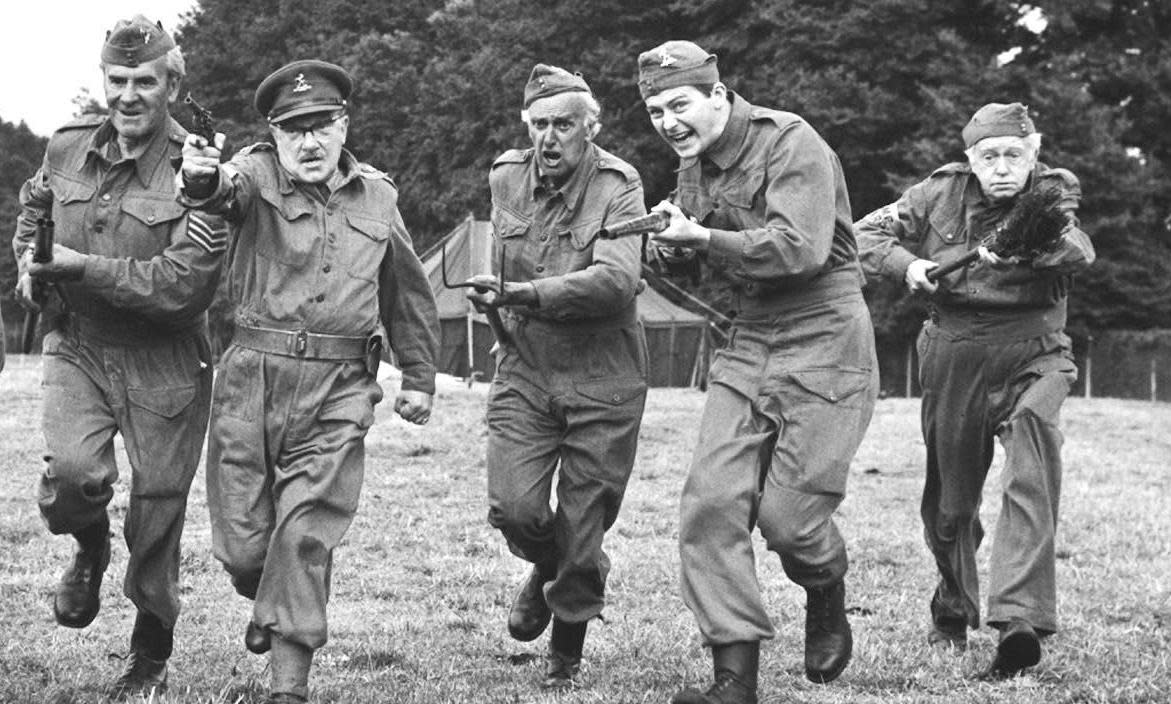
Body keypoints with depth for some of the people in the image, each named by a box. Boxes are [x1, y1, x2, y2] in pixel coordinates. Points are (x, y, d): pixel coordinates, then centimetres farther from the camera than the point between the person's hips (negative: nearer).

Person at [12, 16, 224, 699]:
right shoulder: (69, 148, 1)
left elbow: (182, 286, -24)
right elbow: (32, 205, 25)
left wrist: (78, 267, -21)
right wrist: (29, 258, 6)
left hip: (164, 365, -3)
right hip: (77, 346, 3)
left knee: (156, 517, 7)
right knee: (72, 474, -23)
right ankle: (90, 550, 15)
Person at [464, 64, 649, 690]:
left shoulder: (618, 186, -13)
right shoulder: (505, 179, 3)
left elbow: (615, 280, -28)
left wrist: (523, 294, -35)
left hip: (602, 384, -3)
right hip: (523, 373, 3)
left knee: (582, 530, 4)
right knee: (513, 508, -14)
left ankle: (566, 656, 28)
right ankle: (548, 566, 23)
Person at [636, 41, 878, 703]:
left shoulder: (791, 144, -13)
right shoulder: (694, 164, 12)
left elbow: (801, 249, -25)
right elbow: (699, 257, 21)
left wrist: (703, 239, -25)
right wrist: (671, 246, -2)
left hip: (823, 342, -7)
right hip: (748, 345, 7)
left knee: (788, 513, -7)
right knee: (711, 502, -8)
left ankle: (829, 612, 28)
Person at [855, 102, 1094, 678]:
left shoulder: (1053, 195, -4)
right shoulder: (942, 193, 2)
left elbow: (1077, 251, -24)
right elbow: (869, 232, 8)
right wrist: (908, 264, -13)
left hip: (1032, 353, -3)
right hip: (955, 355, 3)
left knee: (1033, 426, -32)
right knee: (950, 496, 9)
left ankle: (1019, 616, -40)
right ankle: (953, 611, 39)